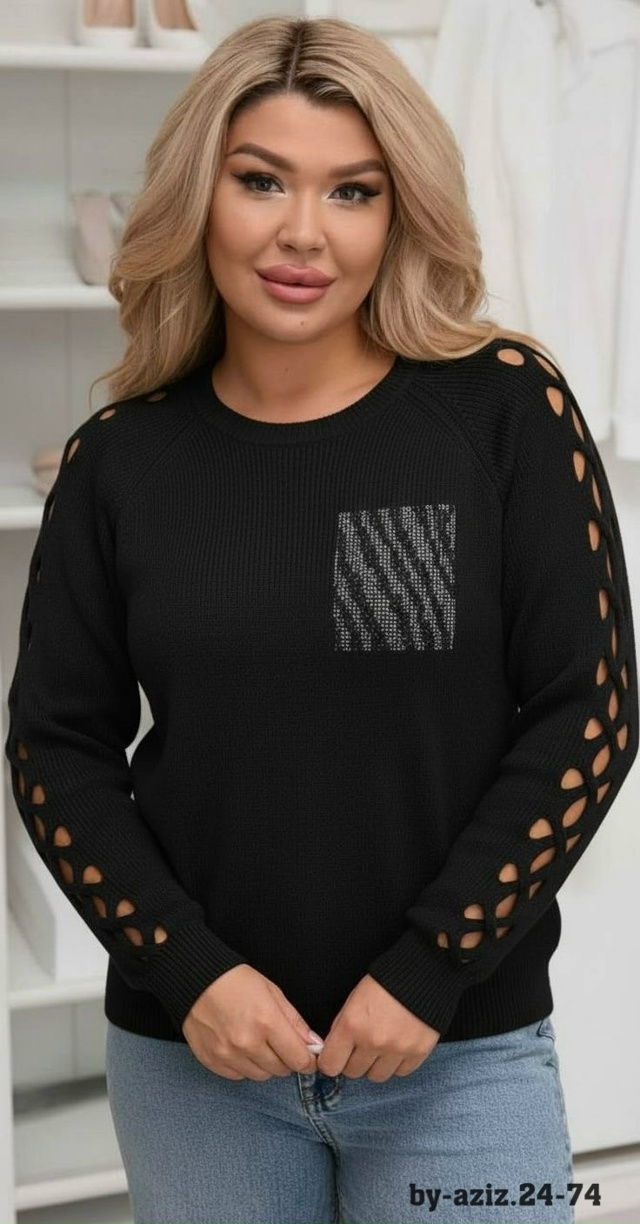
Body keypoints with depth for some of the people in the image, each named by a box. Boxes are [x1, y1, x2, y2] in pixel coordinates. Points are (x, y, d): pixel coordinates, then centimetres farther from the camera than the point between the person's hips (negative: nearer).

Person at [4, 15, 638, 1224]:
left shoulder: (505, 408, -7)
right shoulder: (120, 458, -2)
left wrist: (428, 970, -11)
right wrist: (187, 970, -8)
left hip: (460, 1052, -1)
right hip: (191, 1049, 2)